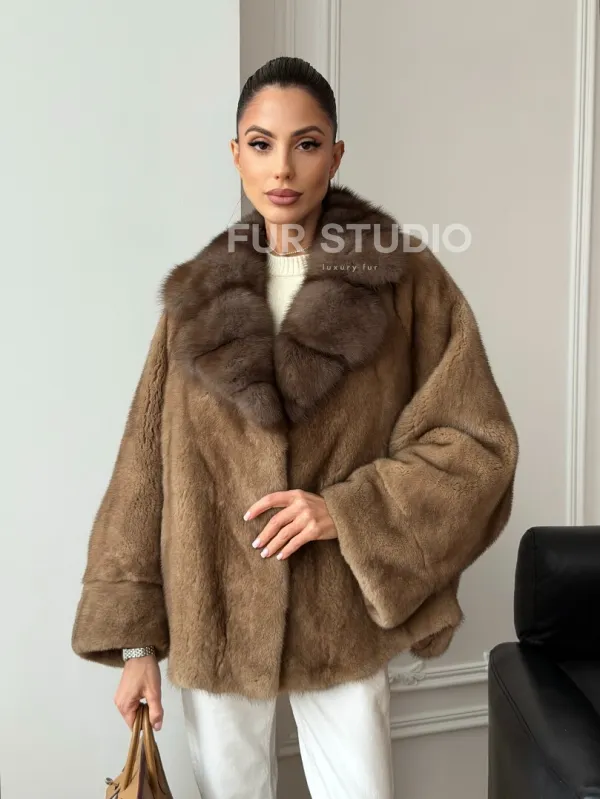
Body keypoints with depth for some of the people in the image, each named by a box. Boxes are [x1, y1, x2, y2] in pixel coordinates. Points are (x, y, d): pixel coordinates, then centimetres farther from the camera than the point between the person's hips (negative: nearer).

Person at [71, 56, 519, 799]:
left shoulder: (407, 279, -6)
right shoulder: (195, 296, 1)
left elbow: (477, 444, -6)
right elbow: (146, 466, 1)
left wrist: (347, 511, -18)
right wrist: (134, 638, -2)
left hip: (343, 627, -1)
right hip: (211, 624, 2)